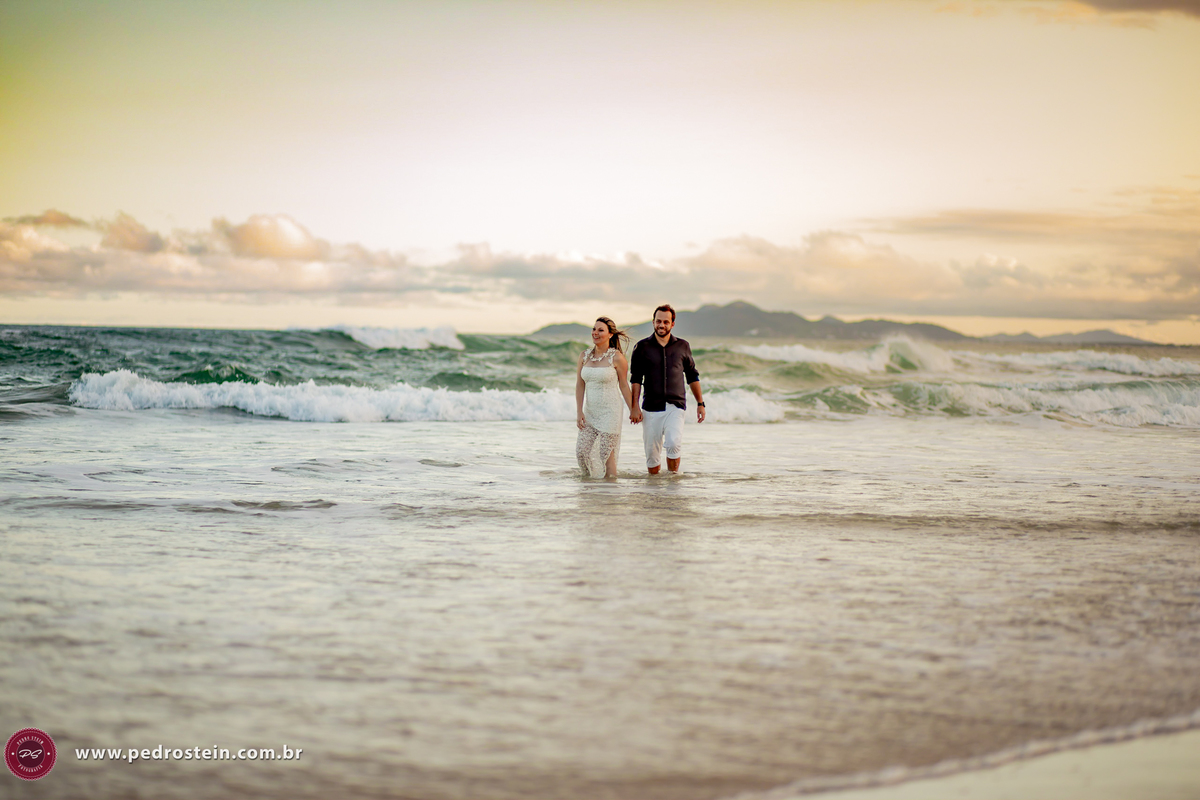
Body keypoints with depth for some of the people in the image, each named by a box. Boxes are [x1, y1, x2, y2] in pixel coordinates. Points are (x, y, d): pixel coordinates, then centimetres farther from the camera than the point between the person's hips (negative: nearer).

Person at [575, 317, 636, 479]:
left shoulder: (616, 357, -7)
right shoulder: (585, 355, 6)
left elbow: (624, 386, -1)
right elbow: (580, 385, 6)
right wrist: (579, 412, -1)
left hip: (610, 412, -5)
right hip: (590, 412, 5)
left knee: (607, 455, -4)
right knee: (582, 451, -2)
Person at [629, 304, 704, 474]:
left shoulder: (682, 347, 8)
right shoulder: (642, 347, 4)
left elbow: (692, 377, 17)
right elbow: (636, 379, 3)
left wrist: (700, 403, 13)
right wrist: (634, 407, -6)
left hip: (675, 406, 0)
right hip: (651, 408, 0)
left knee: (674, 443, -23)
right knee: (652, 453, 2)